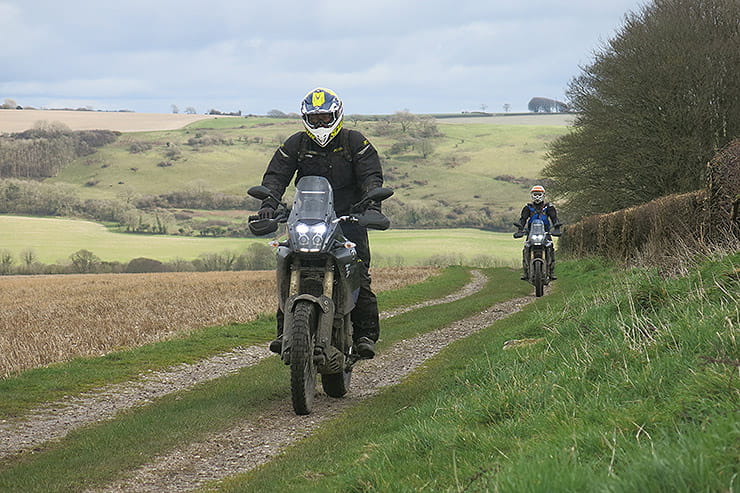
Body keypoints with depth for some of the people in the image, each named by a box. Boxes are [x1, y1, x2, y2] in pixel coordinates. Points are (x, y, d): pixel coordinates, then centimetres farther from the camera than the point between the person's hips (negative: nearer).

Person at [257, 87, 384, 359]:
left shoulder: (355, 142, 0)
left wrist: (371, 200, -27)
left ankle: (365, 333, -7)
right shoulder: (295, 144, 5)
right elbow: (275, 175, -1)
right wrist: (268, 203, -20)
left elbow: (371, 175, -6)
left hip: (348, 217, -2)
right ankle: (286, 331, -10)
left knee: (358, 276, -13)